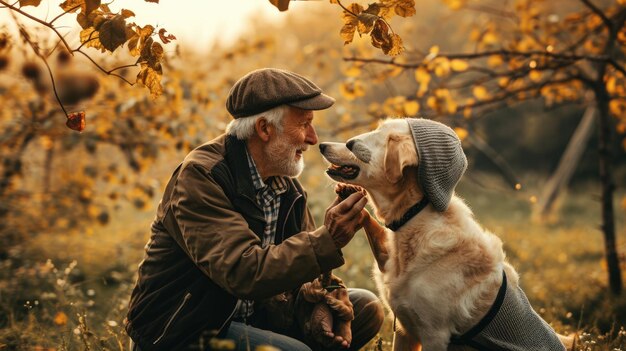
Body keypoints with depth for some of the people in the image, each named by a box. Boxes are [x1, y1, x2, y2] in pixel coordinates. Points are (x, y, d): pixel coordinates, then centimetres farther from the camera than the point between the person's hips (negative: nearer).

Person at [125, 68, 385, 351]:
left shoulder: (286, 183, 4)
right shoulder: (200, 177, -22)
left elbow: (303, 259, 9)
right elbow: (244, 272, -32)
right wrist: (327, 240, -36)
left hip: (252, 315, 8)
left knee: (366, 308, -1)